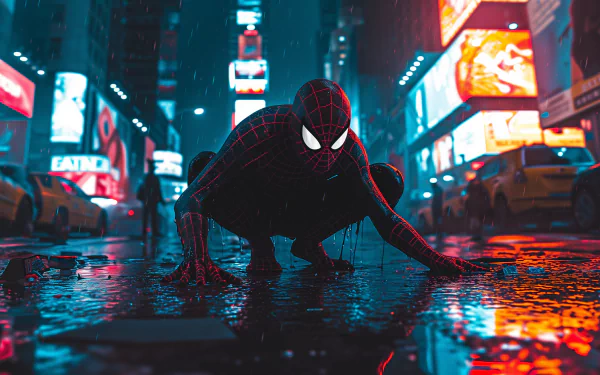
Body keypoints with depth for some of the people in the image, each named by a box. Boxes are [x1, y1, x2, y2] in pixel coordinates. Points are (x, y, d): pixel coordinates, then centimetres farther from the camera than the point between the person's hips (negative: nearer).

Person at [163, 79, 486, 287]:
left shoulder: (349, 148, -24)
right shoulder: (258, 132, -35)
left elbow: (384, 215, -20)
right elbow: (190, 200, -38)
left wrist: (433, 259, -30)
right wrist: (196, 256, -54)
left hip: (301, 213, 3)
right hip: (255, 213, -2)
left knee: (389, 180, -17)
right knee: (202, 166, -34)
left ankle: (309, 241, -3)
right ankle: (259, 246, -12)